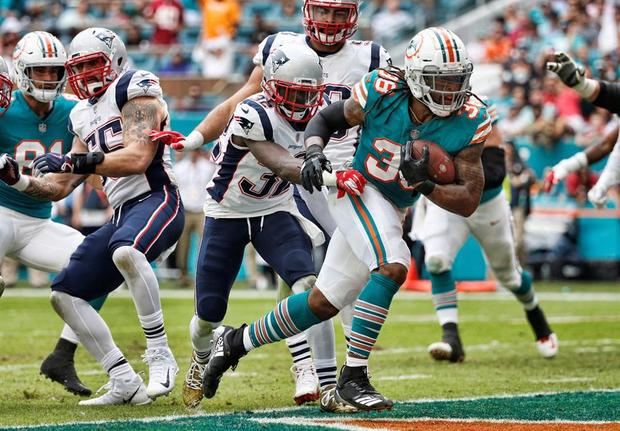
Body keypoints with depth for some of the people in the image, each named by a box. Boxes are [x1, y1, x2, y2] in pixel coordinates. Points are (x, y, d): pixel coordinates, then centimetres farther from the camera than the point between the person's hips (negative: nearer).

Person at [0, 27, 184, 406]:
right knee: (66, 294, 4)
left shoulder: (134, 90, -3)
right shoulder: (84, 116, 21)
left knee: (126, 251, -40)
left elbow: (137, 158, -18)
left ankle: (160, 355, -30)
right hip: (122, 214, 9)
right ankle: (125, 384, 4)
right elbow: (59, 187, 22)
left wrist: (74, 162, -20)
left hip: (157, 200, -9)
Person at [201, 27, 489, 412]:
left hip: (392, 215, 5)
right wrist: (314, 152, -22)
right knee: (393, 267, -31)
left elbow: (469, 202, -15)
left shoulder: (469, 123, -16)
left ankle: (235, 342, 33)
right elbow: (325, 119, -1)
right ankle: (353, 377, -22)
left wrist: (424, 184, -31)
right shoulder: (383, 91, -19)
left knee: (323, 304, 12)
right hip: (359, 191, -5)